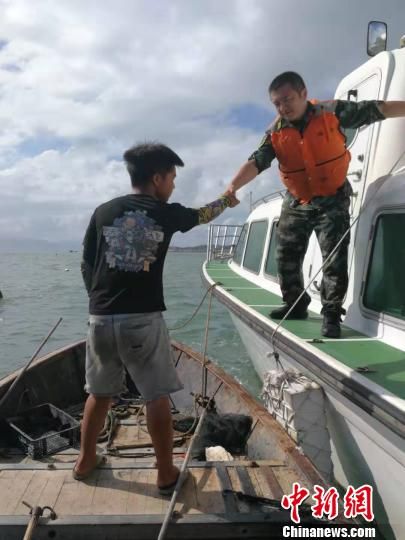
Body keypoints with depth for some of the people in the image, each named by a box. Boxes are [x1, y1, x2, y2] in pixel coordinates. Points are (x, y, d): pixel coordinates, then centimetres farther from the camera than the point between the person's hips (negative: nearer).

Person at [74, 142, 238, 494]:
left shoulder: (103, 212, 6)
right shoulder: (166, 213, 0)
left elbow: (86, 266, 9)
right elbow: (202, 215, 20)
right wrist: (226, 201, 41)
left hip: (101, 317, 4)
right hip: (143, 319, -4)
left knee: (100, 393, 20)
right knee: (157, 397, 8)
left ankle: (86, 461, 34)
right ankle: (166, 474, 18)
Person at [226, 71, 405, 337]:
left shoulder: (332, 112, -11)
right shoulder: (276, 133, -6)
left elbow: (378, 109, -7)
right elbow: (256, 162, -18)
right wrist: (233, 186, -34)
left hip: (333, 200, -3)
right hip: (296, 203, 4)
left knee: (334, 260, -7)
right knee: (286, 257, 8)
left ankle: (331, 314, 6)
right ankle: (296, 304, 27)